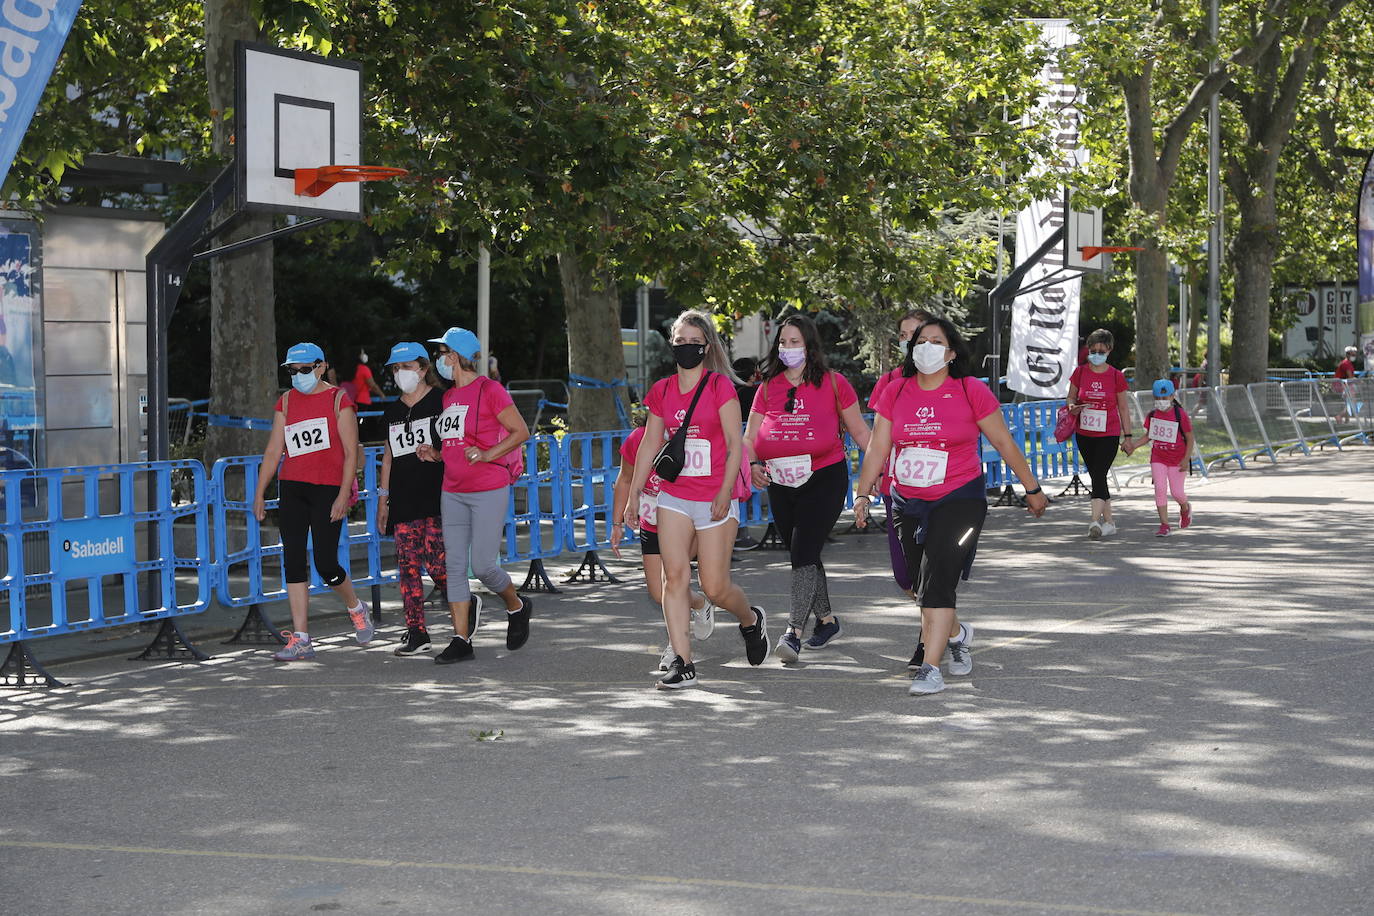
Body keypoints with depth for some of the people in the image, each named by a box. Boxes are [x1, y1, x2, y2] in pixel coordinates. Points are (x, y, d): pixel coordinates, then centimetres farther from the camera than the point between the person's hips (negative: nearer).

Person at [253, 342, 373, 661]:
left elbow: (351, 452, -6)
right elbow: (273, 451, 13)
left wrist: (344, 494, -14)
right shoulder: (286, 402, 12)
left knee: (325, 564, -8)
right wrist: (260, 493, 7)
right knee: (293, 561, -1)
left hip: (328, 489, -5)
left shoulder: (338, 399, -1)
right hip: (291, 488, 5)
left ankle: (356, 608, 23)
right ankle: (300, 639, 0)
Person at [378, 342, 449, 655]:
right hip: (403, 500, 6)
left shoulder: (441, 402, -2)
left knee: (435, 562, -12)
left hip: (436, 497, -6)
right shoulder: (392, 412, 16)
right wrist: (383, 499, 18)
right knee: (408, 565, 1)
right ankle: (416, 633, 4)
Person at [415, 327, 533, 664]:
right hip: (453, 492, 7)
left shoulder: (489, 390, -8)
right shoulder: (448, 396, 15)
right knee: (454, 565, 3)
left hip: (488, 490, -7)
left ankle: (516, 607, 22)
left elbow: (521, 432, -7)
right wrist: (436, 454, 6)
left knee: (483, 564, -8)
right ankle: (461, 641, 6)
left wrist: (485, 455, -16)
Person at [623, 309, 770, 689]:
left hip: (714, 498, -4)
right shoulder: (662, 391, 9)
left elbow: (735, 444, -8)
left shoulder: (720, 386, -6)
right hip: (674, 496, 4)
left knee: (715, 586, -2)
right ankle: (682, 662, -4)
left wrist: (725, 492, -17)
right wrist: (634, 494, 12)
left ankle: (751, 619, 31)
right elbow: (649, 446, 15)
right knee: (674, 576, -8)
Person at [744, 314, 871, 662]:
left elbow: (859, 430, 6)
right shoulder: (768, 387, 9)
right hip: (780, 483, 5)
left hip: (824, 478, -5)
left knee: (804, 551, -15)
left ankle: (793, 632, -18)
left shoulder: (833, 383, -1)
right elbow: (750, 437, 9)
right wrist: (753, 465, -10)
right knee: (803, 554, 13)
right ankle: (826, 620, 30)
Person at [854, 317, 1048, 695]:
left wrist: (1032, 489, 7)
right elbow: (877, 448, 2)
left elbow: (1004, 443, 1)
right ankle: (957, 634, 43)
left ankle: (930, 668, -14)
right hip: (909, 504, 4)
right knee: (919, 582, 14)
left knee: (936, 580, -16)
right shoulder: (896, 393, 3)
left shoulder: (971, 392, -6)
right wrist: (863, 494, -7)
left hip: (959, 499, -4)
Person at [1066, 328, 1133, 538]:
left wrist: (1127, 435, 4)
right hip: (1084, 434, 3)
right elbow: (1071, 397, 13)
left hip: (1109, 434, -3)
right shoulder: (1080, 372, 2)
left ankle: (1095, 521, -22)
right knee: (1097, 477, 10)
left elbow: (1124, 407, 4)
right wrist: (1072, 406, -11)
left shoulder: (1116, 376, -2)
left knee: (1099, 476, -15)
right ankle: (1108, 522, 20)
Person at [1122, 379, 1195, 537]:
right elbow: (1148, 436, 13)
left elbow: (1190, 439, -7)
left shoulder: (1180, 416, -13)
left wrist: (1186, 459, -14)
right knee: (1160, 489, -8)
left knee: (1176, 492, 0)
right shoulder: (1152, 415, 0)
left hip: (1177, 460, -3)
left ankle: (1185, 508, 37)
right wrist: (1133, 445, -2)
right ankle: (1164, 525, -3)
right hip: (1158, 458, 3)